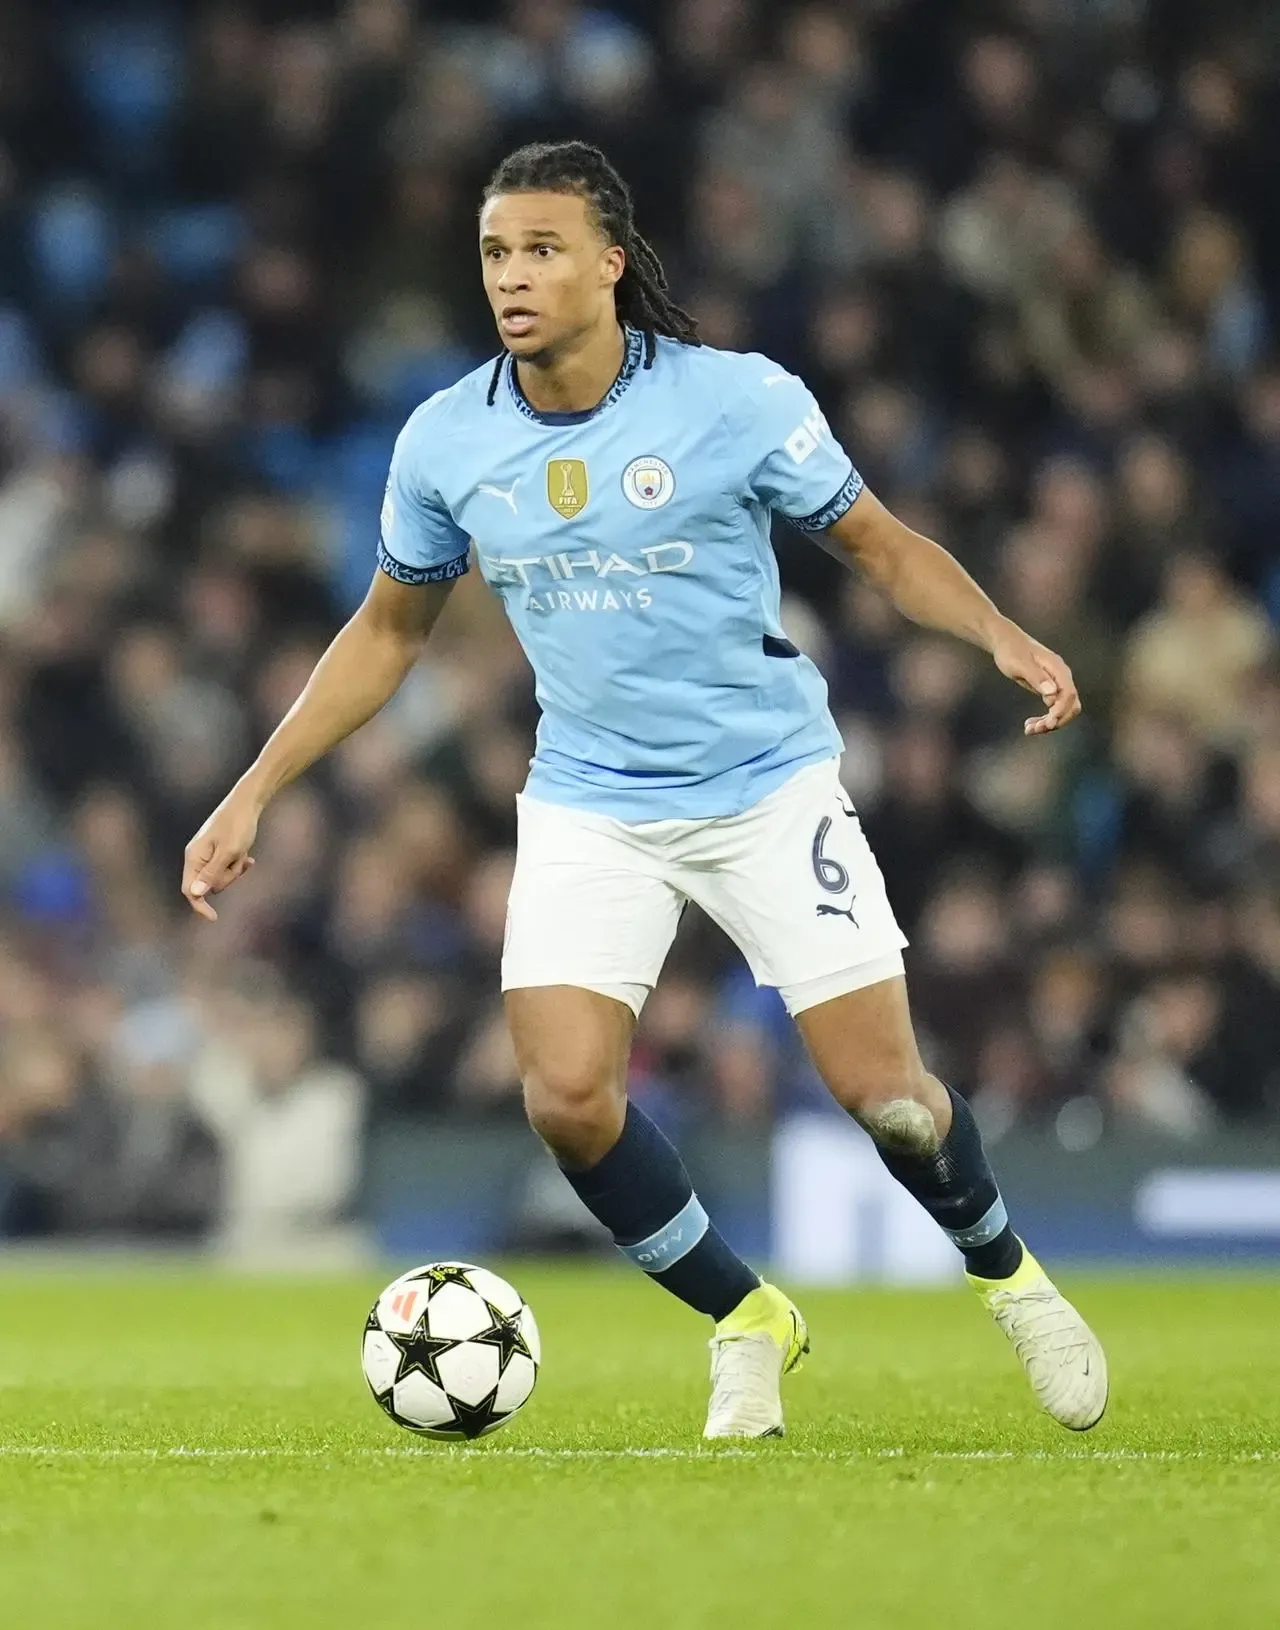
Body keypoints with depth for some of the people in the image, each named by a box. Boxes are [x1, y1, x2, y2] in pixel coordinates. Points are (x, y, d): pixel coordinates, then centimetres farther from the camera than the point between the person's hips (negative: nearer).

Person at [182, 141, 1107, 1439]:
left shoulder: (737, 400, -13)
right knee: (567, 1097, -16)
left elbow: (879, 545, 1)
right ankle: (745, 1322, 11)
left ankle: (1006, 1275, 27)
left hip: (769, 784, -2)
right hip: (588, 805, 2)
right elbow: (388, 630, 11)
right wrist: (253, 794, 8)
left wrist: (1003, 637, -17)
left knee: (882, 1091, -7)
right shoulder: (446, 442, -4)